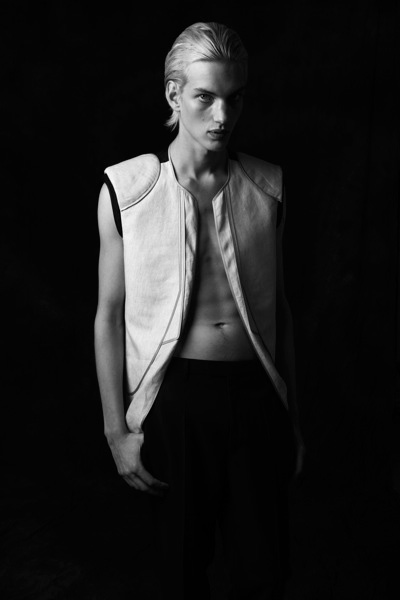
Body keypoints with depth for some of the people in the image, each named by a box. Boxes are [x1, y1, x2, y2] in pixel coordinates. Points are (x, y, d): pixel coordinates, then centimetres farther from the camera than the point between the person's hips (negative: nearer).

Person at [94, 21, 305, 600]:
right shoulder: (126, 189, -6)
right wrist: (117, 429, -4)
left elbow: (277, 306, 9)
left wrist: (292, 416, 11)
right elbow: (110, 315, -3)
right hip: (176, 395, -2)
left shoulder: (266, 187, 2)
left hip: (256, 391, 2)